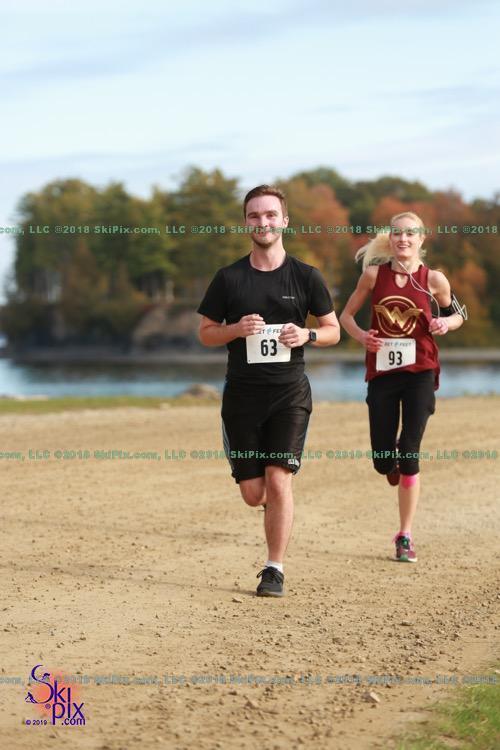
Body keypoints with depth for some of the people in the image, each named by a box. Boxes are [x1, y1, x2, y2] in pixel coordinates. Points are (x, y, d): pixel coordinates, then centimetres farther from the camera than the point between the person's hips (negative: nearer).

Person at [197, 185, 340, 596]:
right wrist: (237, 329, -11)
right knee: (253, 494, 2)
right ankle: (278, 504, 39)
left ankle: (274, 570, -2)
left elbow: (333, 330, 9)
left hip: (290, 394, -1)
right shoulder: (229, 278, 4)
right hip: (242, 394, 2)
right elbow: (206, 332, 9)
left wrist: (306, 335, -12)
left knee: (278, 481, -13)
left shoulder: (306, 276, 2)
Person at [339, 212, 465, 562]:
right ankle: (395, 467, 41)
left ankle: (405, 537, 3)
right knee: (383, 461, 1)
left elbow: (457, 314, 13)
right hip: (381, 371, 2)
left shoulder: (434, 279, -2)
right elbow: (346, 314, 9)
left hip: (419, 372, -2)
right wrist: (361, 335, -10)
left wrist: (447, 323, -10)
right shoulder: (374, 274, 0)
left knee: (409, 455, -7)